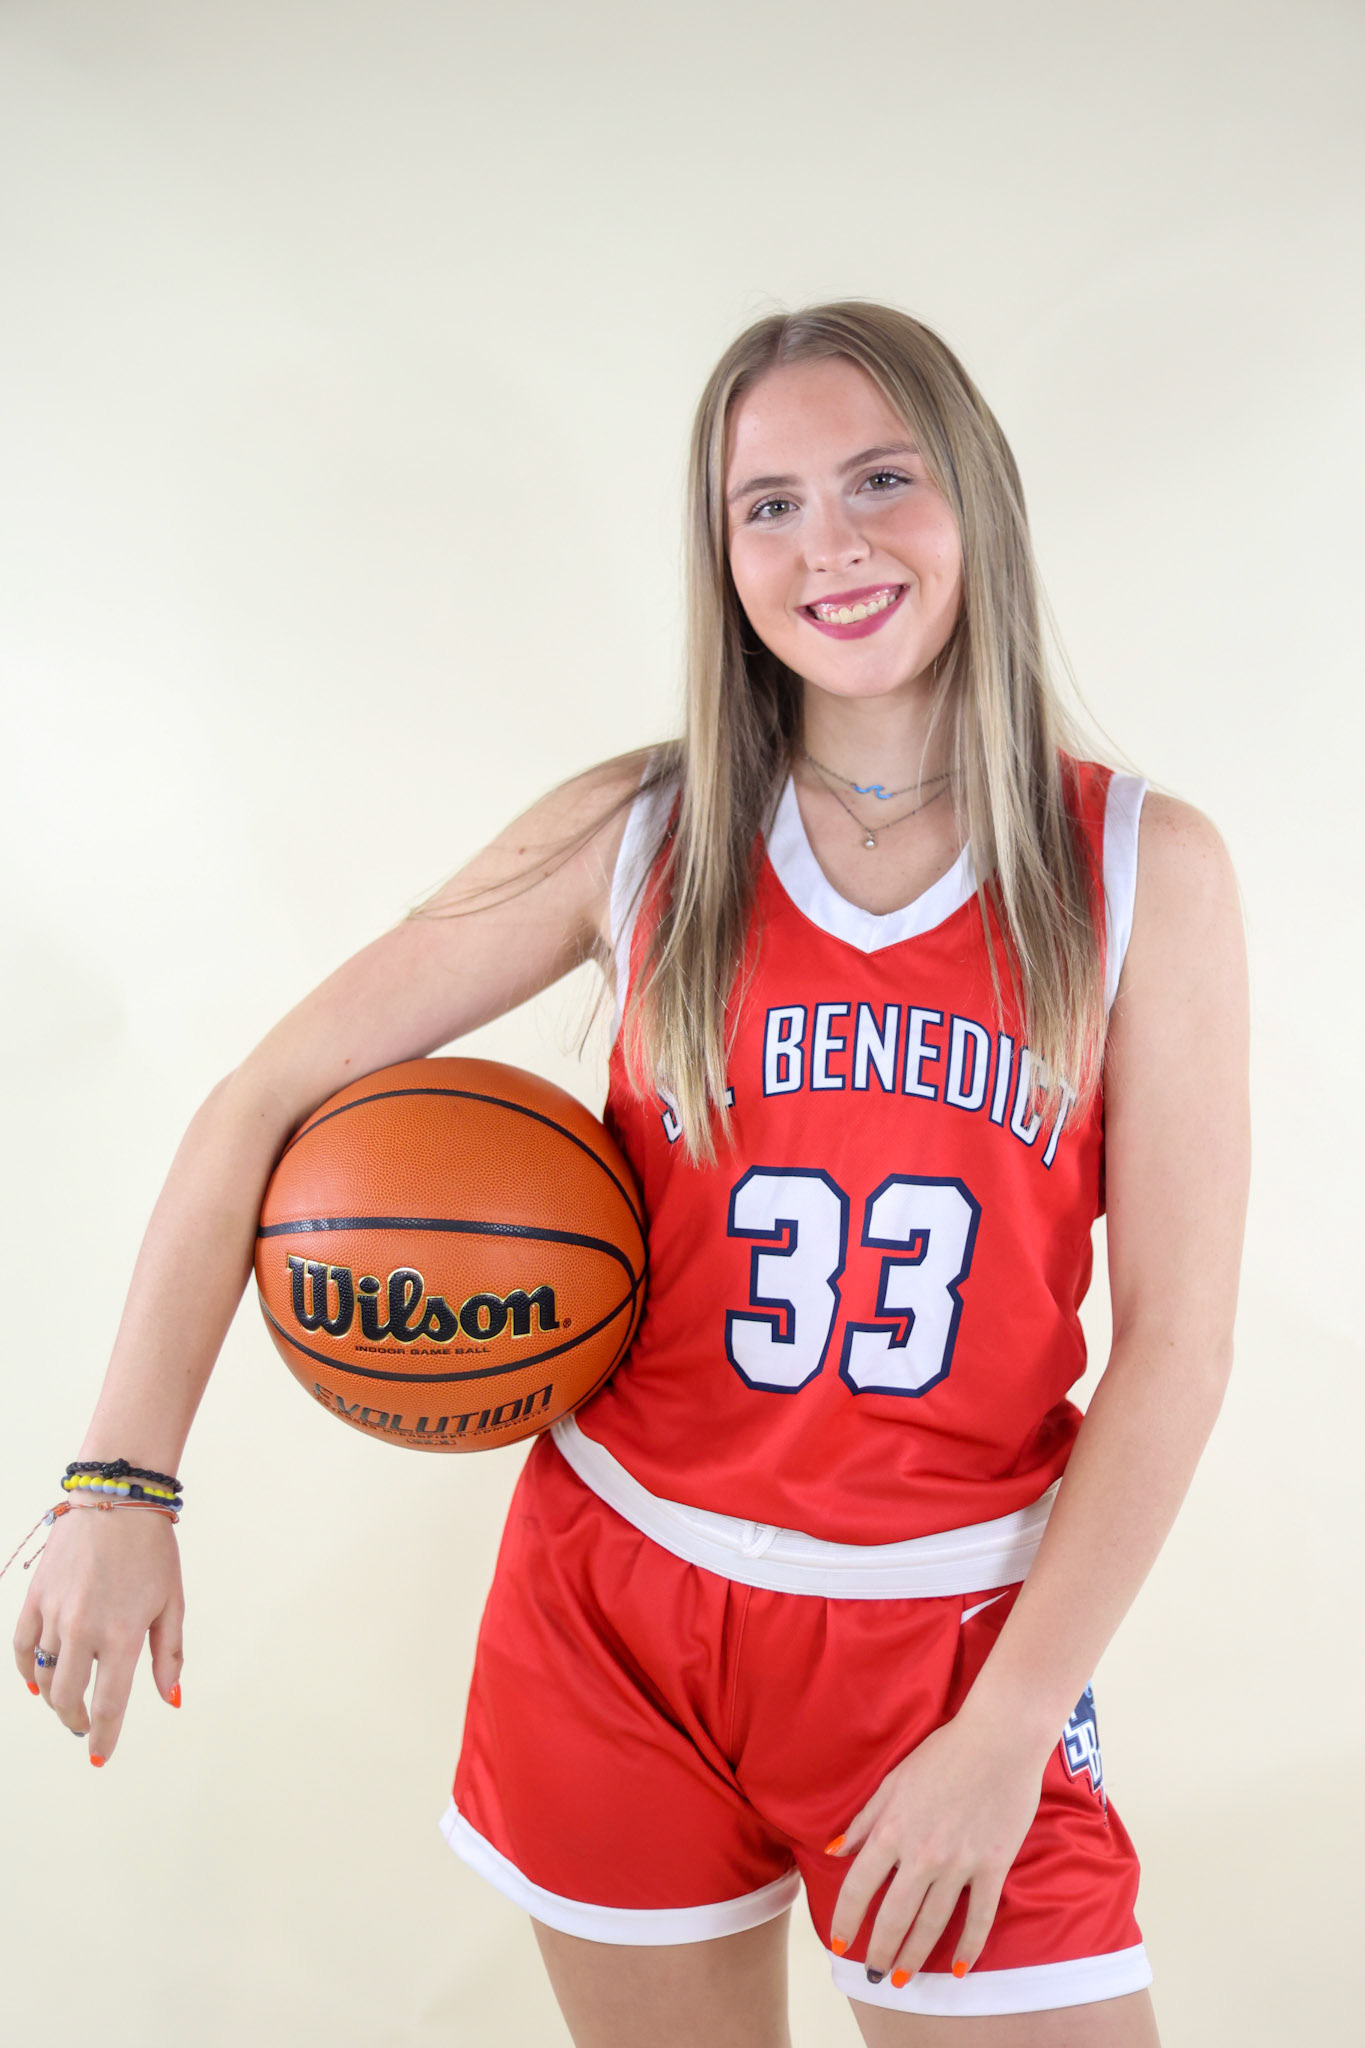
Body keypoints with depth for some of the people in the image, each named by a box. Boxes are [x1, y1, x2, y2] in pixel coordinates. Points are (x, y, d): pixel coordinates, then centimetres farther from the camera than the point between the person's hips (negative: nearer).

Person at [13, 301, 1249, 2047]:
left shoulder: (1144, 869, -5)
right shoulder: (640, 835, -4)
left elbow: (1178, 1343, -6)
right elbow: (261, 1102, -3)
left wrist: (1008, 1731, -11)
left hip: (957, 1641, 0)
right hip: (619, 1607, 1)